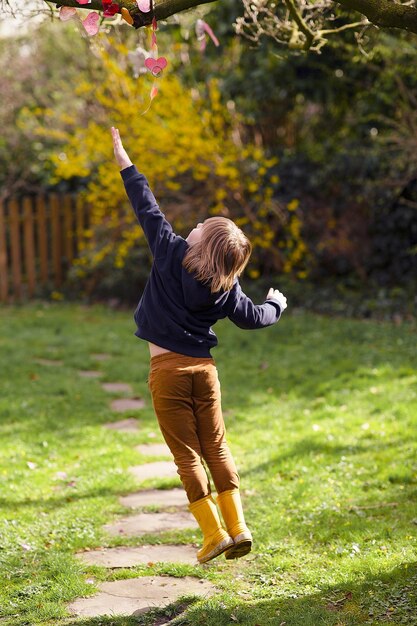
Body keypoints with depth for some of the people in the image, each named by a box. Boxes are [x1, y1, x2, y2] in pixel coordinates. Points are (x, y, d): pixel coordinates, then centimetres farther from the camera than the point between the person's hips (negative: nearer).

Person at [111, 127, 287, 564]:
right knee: (216, 449, 12)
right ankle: (238, 528, 8)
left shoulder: (171, 255, -9)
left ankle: (214, 533, 1)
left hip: (168, 369, -3)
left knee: (187, 455, 2)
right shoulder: (226, 287, 0)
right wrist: (277, 304, 36)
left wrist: (124, 162, 6)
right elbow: (253, 318, 13)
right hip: (203, 367, 3)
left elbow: (147, 209, -3)